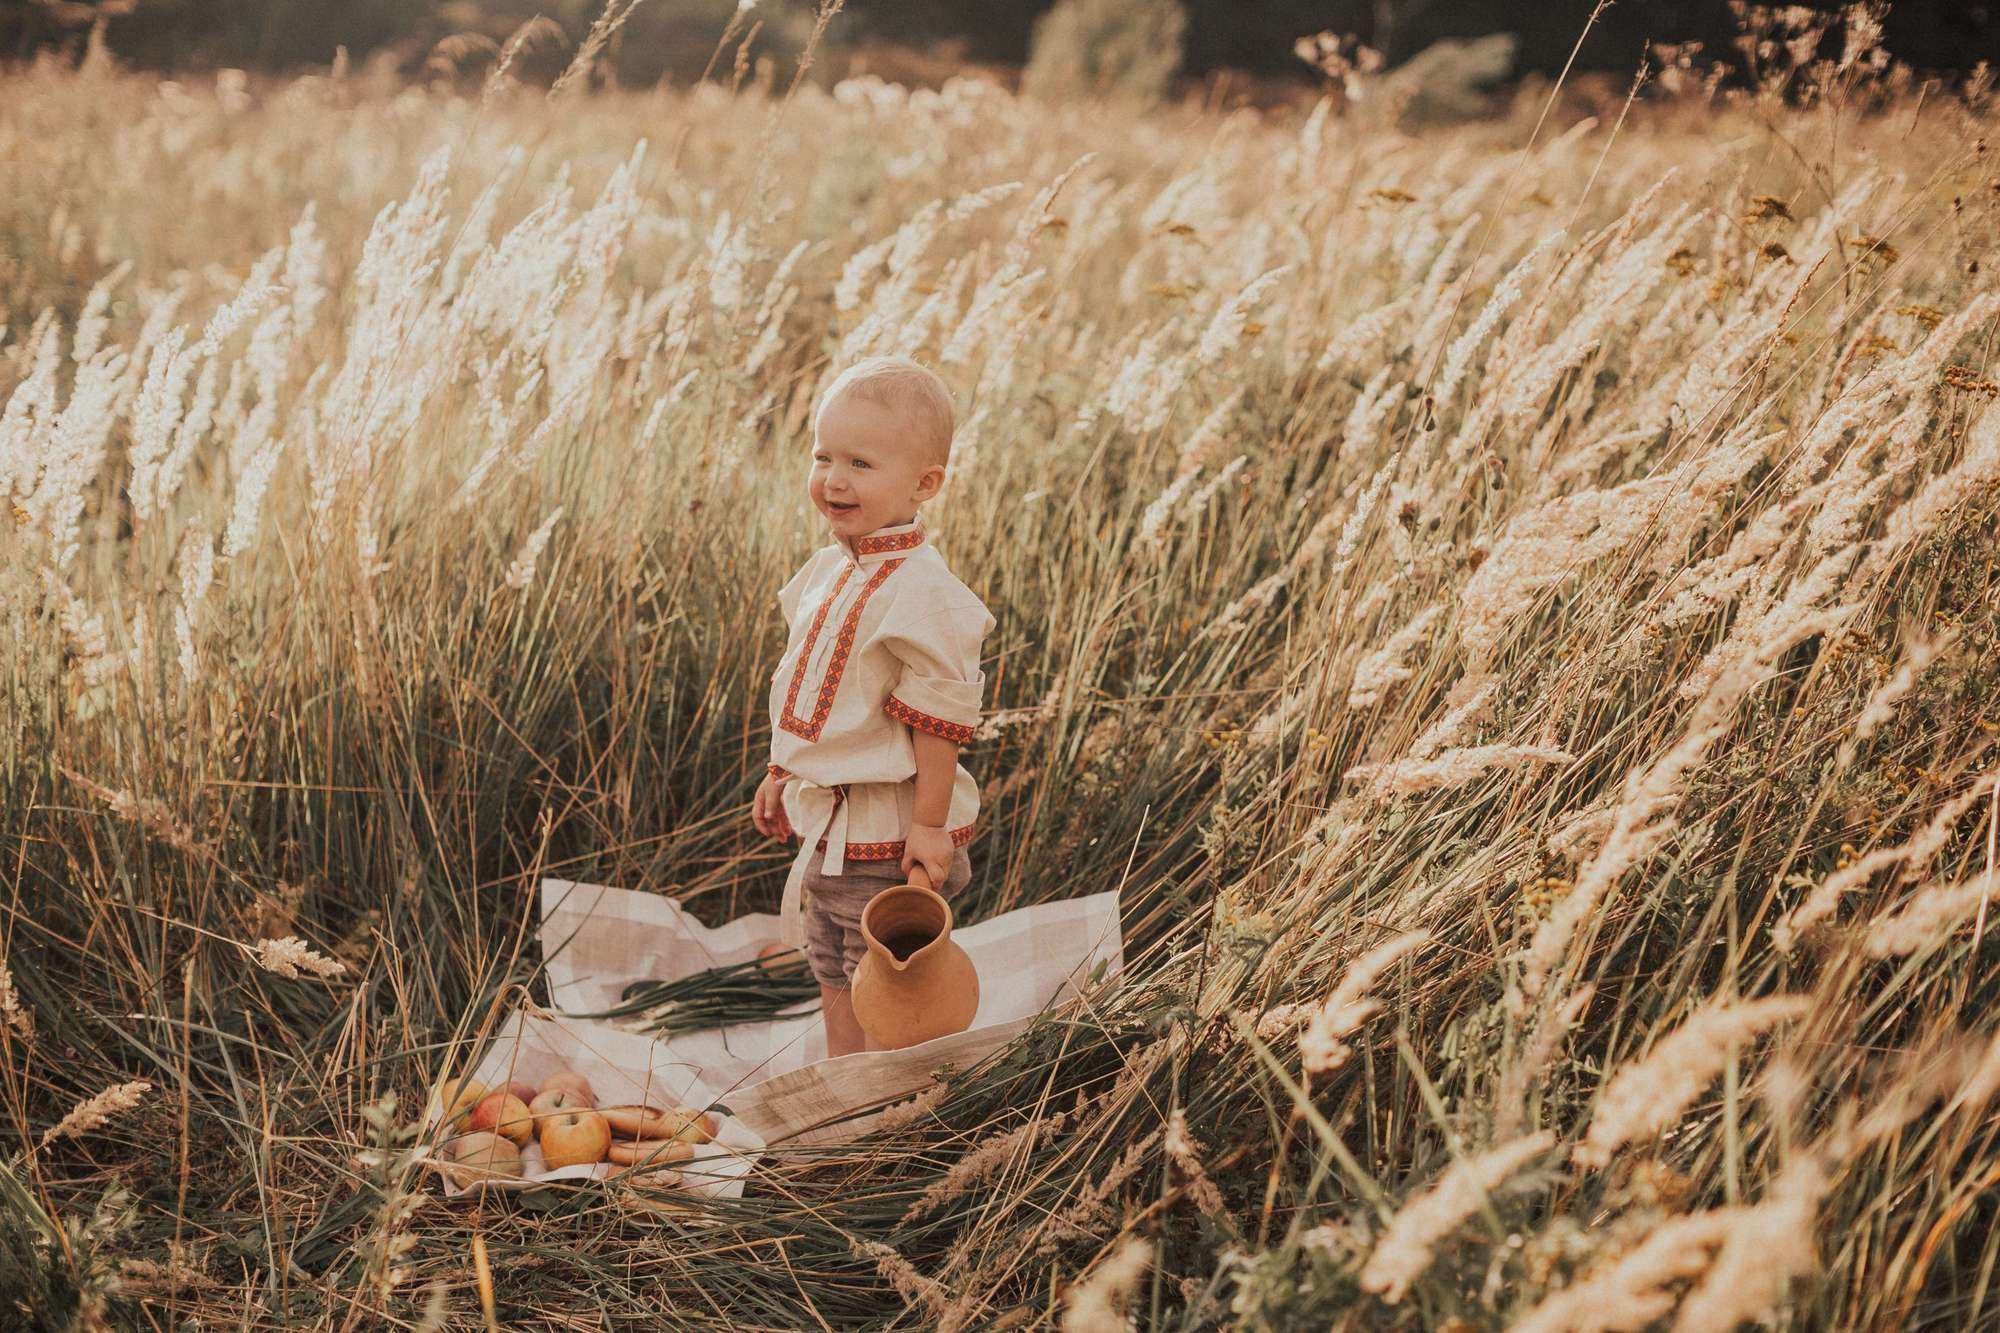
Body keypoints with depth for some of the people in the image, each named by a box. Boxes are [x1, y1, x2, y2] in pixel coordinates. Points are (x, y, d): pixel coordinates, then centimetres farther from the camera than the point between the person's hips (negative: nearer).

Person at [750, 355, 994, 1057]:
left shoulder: (920, 592, -23)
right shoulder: (830, 569, 5)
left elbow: (938, 719, -21)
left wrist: (930, 824, -20)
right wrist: (783, 773, 19)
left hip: (889, 838, -9)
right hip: (827, 825, 9)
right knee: (834, 983, 21)